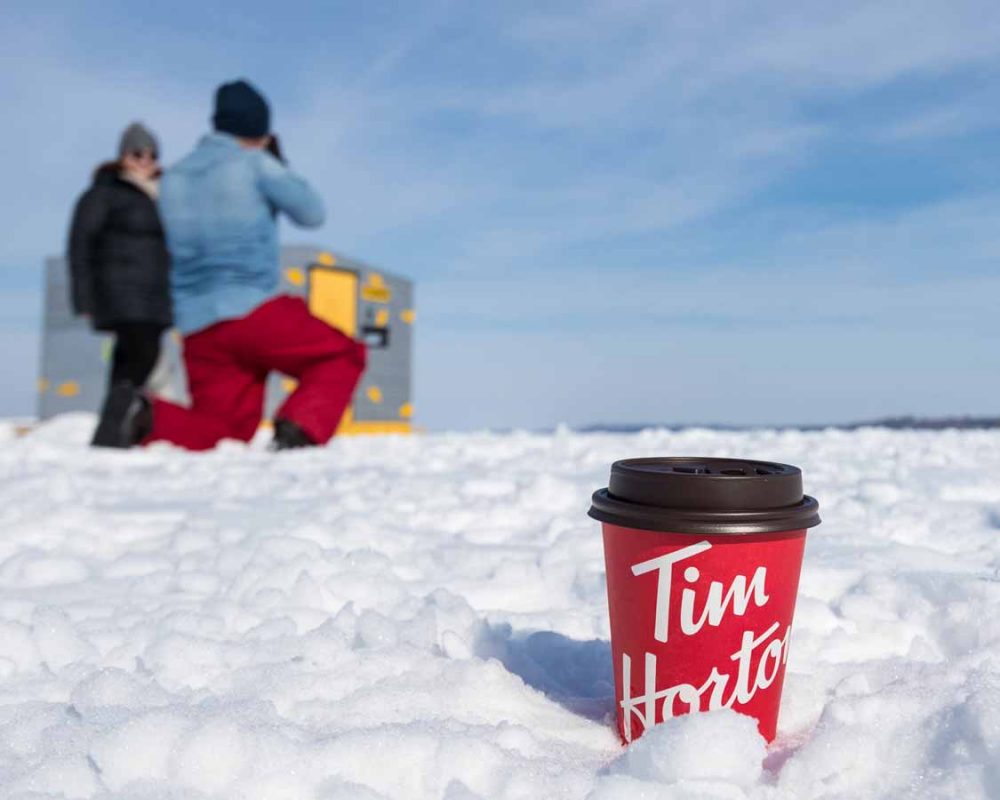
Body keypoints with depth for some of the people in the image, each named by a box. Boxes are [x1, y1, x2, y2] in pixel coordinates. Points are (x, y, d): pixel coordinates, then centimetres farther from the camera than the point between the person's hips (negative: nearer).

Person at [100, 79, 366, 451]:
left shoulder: (172, 179, 17)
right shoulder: (253, 163, 0)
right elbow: (312, 213, 7)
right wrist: (279, 166, 22)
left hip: (198, 328, 6)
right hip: (255, 312, -6)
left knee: (224, 430, 9)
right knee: (342, 357, 11)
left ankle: (150, 417, -19)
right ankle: (299, 430, -13)